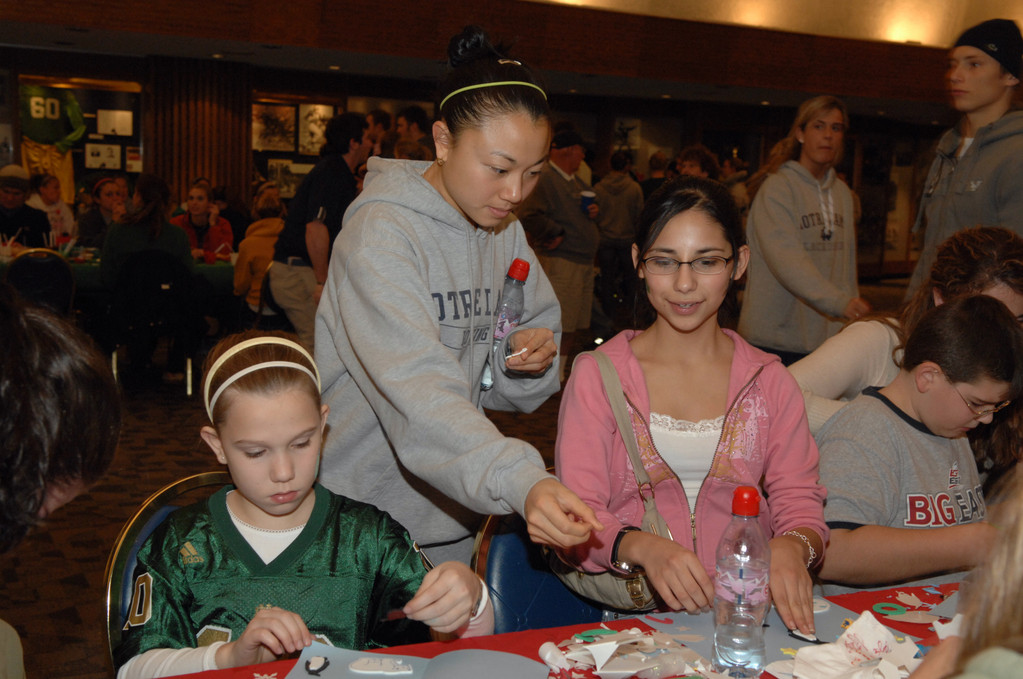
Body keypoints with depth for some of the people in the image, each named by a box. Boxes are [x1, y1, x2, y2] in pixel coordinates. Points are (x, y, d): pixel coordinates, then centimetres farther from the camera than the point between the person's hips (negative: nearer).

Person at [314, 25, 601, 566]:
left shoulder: (505, 230, 4)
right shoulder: (381, 231, -20)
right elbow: (418, 390, -34)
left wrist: (533, 360, -11)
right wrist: (521, 481, -46)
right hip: (359, 519, -6)